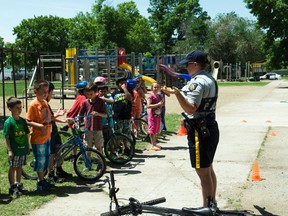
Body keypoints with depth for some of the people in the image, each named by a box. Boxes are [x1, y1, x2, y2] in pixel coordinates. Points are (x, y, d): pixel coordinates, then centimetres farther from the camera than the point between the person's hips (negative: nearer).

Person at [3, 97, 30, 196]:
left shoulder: (22, 121, 5)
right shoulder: (8, 122, -12)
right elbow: (6, 138, -11)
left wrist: (28, 147, 11)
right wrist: (9, 150, -14)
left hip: (22, 149, 5)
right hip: (14, 150, -5)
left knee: (19, 167, 15)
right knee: (12, 168, 5)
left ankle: (18, 184, 27)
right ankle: (12, 187, 13)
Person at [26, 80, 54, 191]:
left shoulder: (45, 103, 8)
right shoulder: (33, 104, -16)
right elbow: (28, 121, -19)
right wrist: (40, 126, -30)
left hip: (46, 136, 8)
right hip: (37, 138, -8)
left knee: (46, 159, 16)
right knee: (40, 160, 2)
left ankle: (42, 180, 30)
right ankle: (40, 183, 17)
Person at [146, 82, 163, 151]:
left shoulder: (159, 96, 11)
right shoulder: (151, 96, -11)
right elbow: (148, 106, -21)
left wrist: (161, 103, 3)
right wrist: (157, 104, -21)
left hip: (158, 115, 8)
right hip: (153, 115, -8)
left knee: (156, 130, 13)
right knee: (152, 131, -3)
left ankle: (155, 144, 21)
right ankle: (152, 145, 0)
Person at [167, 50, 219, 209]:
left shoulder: (198, 82, -19)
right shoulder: (209, 78, 12)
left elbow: (190, 109, -27)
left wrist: (177, 93, -40)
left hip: (200, 132, -11)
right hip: (211, 128, 11)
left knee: (203, 173, -2)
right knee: (209, 169, 21)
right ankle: (212, 204, 33)